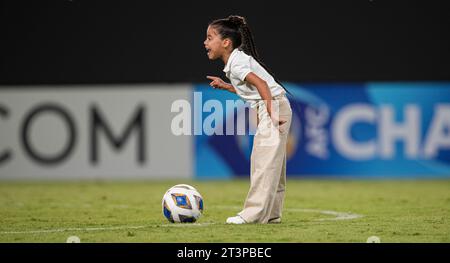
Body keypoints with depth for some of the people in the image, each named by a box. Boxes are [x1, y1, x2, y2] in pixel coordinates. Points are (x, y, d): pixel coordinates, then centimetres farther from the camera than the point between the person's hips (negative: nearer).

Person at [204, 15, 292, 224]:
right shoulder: (238, 59, 16)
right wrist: (225, 86, 22)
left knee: (264, 160, -11)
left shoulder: (235, 63, -14)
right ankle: (271, 213, 17)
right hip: (272, 108, 11)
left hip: (274, 105, -11)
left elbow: (261, 83, -25)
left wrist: (271, 113, -31)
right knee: (270, 163, 13)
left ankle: (254, 213, -12)